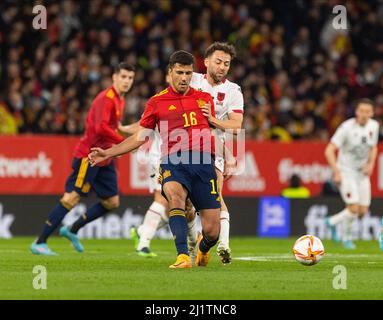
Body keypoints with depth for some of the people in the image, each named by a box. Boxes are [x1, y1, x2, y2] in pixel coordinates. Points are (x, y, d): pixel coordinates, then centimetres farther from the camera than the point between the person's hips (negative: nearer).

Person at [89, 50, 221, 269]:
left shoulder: (205, 99, 18)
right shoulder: (157, 102, 13)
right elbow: (139, 138, 16)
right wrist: (107, 154, 10)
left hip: (203, 163, 1)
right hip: (173, 162, -1)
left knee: (212, 230, -5)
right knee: (175, 194, -37)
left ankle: (203, 247, 34)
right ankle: (183, 256, -41)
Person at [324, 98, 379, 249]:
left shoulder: (374, 126, -1)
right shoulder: (347, 127, -20)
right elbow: (329, 150, -19)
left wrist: (371, 163, -2)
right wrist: (336, 172, -24)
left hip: (362, 173, 6)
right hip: (346, 172, -6)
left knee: (363, 210, 3)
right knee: (354, 207, -18)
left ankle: (332, 222, 26)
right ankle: (346, 237, 7)